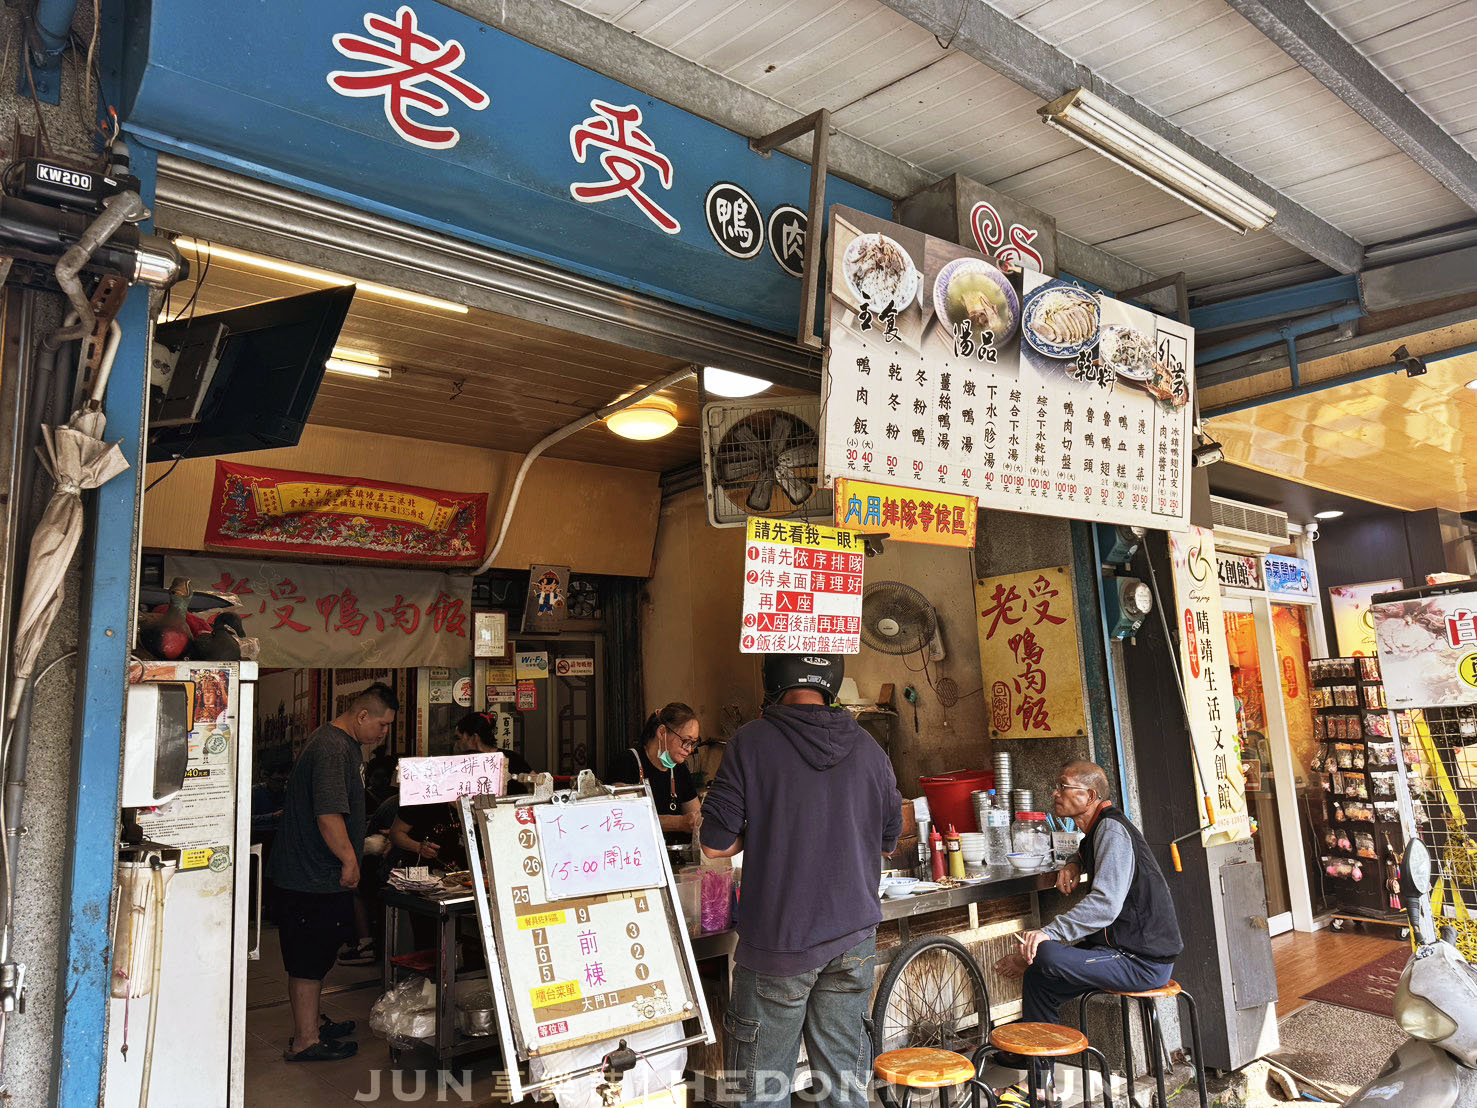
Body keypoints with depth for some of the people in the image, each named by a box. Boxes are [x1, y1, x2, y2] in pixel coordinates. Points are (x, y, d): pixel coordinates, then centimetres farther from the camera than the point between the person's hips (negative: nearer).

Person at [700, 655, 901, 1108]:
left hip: (778, 940, -4)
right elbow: (889, 841, 13)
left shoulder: (752, 741, -11)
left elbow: (716, 845, -10)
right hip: (854, 935, 4)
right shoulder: (868, 748, 1)